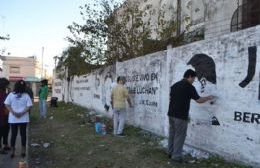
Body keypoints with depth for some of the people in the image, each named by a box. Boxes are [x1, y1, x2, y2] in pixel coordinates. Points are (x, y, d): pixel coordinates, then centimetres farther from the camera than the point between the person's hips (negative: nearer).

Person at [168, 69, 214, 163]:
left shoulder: (174, 85, 11)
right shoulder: (189, 87, -10)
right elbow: (199, 100, -5)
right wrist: (208, 98, 13)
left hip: (171, 114, 8)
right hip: (181, 116, -7)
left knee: (172, 134, 16)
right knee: (180, 136, 1)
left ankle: (171, 152, 27)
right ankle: (176, 156, 7)